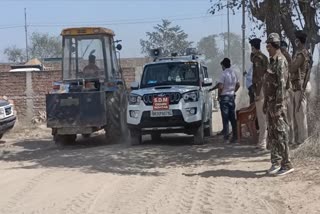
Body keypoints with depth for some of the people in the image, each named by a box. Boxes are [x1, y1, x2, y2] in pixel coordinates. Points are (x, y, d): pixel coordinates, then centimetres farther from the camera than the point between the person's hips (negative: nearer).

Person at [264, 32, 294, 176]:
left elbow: (281, 84, -20)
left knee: (281, 134, -6)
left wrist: (278, 105, -23)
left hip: (277, 103, -9)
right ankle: (276, 163, 18)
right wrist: (266, 103, 19)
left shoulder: (280, 61, -13)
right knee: (272, 134, 12)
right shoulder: (272, 61, 16)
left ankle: (287, 165, -1)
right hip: (270, 102, 9)